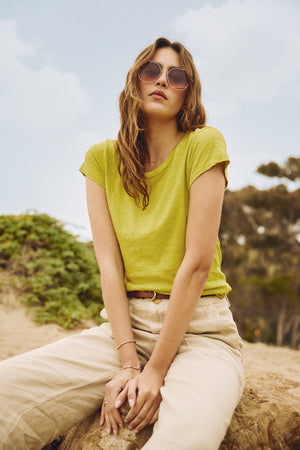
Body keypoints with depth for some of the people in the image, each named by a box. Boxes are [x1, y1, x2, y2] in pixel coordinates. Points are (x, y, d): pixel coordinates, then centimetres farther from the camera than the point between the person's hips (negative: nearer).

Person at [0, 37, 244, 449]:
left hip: (198, 327, -3)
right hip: (127, 323, 4)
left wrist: (156, 369, -13)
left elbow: (198, 262, -12)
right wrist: (128, 363, -11)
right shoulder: (102, 159, 6)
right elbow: (109, 264, -2)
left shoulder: (203, 144, -6)